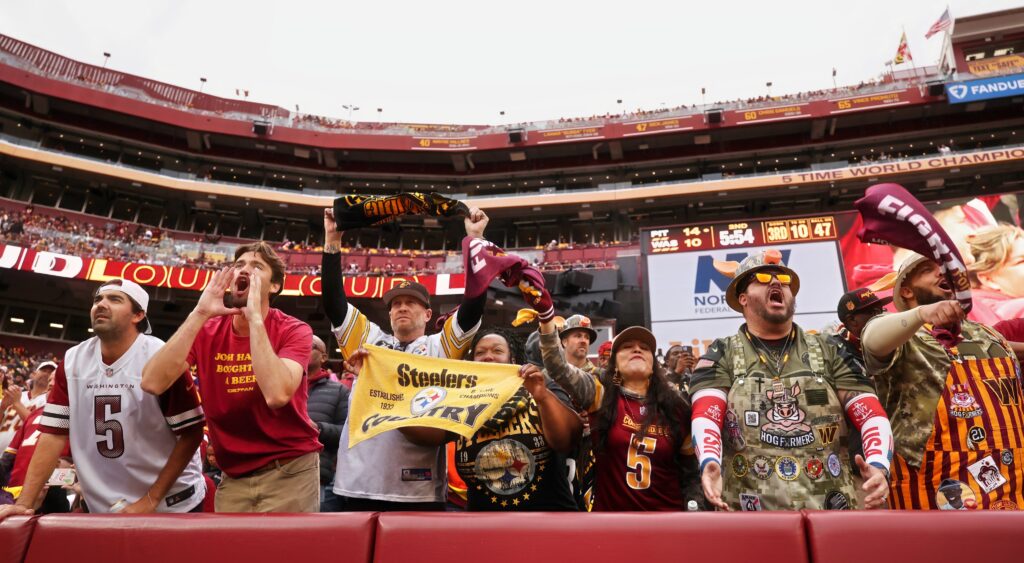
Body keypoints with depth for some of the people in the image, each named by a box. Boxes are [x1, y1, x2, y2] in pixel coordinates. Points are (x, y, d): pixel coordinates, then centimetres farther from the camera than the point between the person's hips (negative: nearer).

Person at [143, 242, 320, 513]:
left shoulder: (293, 330, -11)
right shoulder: (206, 331, -1)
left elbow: (277, 394, -29)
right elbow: (152, 382, -16)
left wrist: (255, 317, -25)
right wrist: (199, 314, -18)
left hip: (290, 471, -2)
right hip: (234, 476, 3)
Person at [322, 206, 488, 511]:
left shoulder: (441, 346, 9)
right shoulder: (369, 340, 15)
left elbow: (473, 307, -3)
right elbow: (334, 302, 8)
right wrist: (333, 241, 2)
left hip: (420, 488, -2)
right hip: (362, 484, 2)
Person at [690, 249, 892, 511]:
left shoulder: (827, 351, 10)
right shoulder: (722, 355, 3)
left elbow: (871, 414, 0)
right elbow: (706, 417, -12)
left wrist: (877, 465, -19)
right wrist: (710, 463, -31)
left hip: (831, 505, 2)